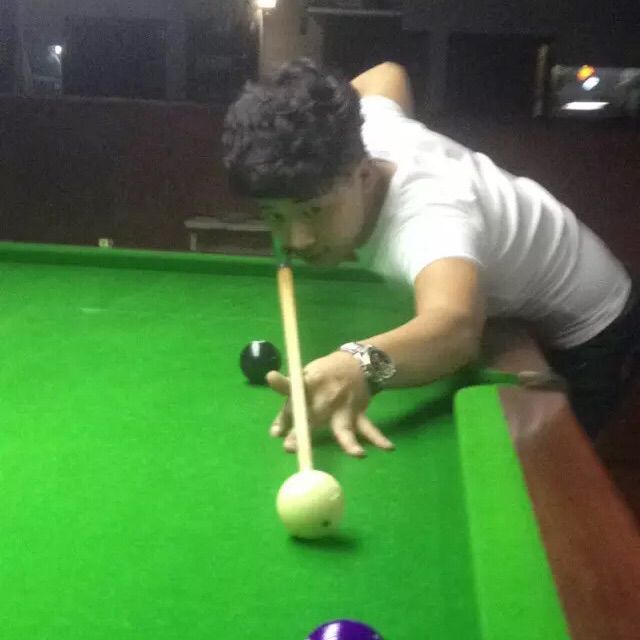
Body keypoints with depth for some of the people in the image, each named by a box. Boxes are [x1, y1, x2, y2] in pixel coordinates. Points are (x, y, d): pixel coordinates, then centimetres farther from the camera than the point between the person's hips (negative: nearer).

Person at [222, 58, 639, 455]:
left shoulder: (427, 218, -47)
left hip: (585, 337, -8)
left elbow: (457, 324, -70)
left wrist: (362, 363, -89)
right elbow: (387, 74, 5)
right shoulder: (363, 128, -21)